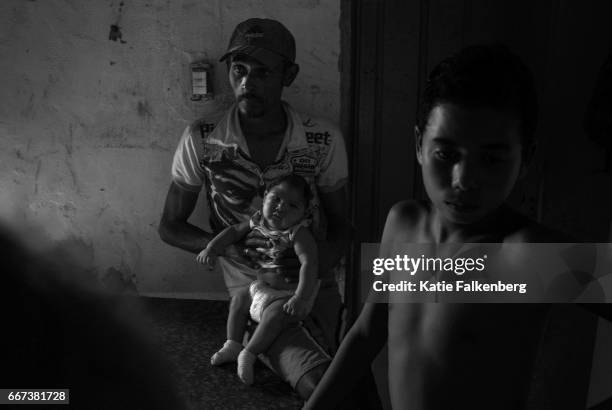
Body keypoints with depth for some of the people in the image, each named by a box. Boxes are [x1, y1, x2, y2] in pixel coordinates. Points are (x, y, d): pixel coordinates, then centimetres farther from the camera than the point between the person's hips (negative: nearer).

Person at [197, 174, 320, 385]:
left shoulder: (299, 234, -26)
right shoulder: (259, 221, -5)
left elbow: (309, 264, -36)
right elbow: (234, 230, 10)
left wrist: (301, 298, -44)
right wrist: (211, 248, -1)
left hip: (289, 291, -8)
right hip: (263, 285, 8)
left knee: (274, 313, -29)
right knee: (239, 298, 11)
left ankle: (248, 354, -15)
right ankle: (233, 345, 18)